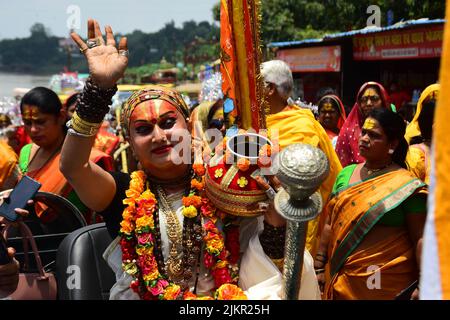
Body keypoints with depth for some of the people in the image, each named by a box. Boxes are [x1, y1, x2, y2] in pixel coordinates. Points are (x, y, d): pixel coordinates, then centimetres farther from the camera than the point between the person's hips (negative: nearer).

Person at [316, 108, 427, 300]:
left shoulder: (407, 186, -9)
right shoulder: (345, 174, 6)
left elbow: (420, 238, -11)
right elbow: (330, 224, 9)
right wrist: (319, 267, 7)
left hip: (387, 284, -4)